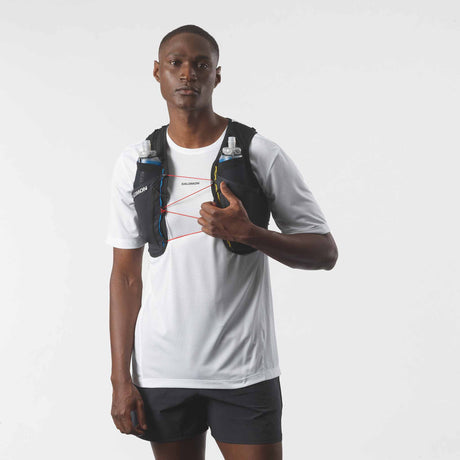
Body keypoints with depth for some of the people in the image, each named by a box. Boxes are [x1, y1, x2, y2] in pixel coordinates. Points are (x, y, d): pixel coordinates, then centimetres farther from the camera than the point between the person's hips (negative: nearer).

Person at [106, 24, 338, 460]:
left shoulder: (261, 154, -4)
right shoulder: (135, 162, 4)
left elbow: (325, 252, -2)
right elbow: (126, 274, 6)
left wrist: (249, 233, -19)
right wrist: (120, 377, 1)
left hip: (245, 373, -2)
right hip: (162, 371, 2)